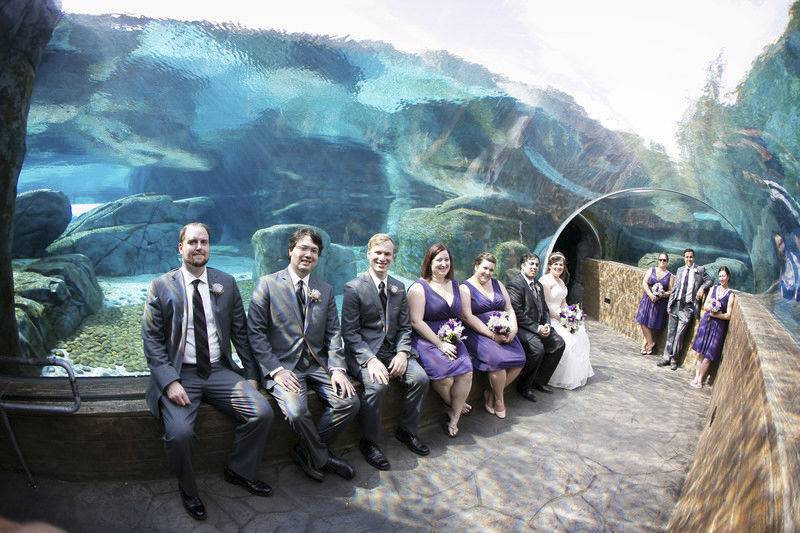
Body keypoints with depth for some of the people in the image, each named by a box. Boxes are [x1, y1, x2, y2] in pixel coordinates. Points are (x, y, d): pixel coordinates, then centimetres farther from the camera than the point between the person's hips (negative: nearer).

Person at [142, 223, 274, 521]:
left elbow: (240, 331, 10)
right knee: (179, 432, -27)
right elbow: (151, 340, -3)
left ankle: (239, 471, 12)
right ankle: (188, 489, 5)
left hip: (219, 371, 3)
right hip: (179, 374, -2)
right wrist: (170, 381, -15)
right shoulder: (161, 287, 0)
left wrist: (252, 373, 4)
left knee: (263, 413, -15)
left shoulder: (226, 283, 7)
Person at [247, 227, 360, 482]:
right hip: (282, 364, -4)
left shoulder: (325, 290, 12)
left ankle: (305, 451, 6)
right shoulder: (267, 284, -1)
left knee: (350, 402, -16)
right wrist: (276, 370, -15)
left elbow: (333, 332, 8)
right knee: (297, 411, -28)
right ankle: (322, 456, 3)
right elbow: (255, 331, -6)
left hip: (318, 363, 4)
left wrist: (337, 367, -8)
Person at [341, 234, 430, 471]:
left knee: (420, 378, -16)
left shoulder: (399, 288, 10)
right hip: (364, 350, -5)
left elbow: (405, 327, 11)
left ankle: (406, 430, 8)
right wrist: (370, 359, -22)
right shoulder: (354, 288, -7)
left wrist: (402, 353, -8)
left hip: (392, 348, 5)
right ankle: (369, 442, -7)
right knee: (376, 385, -30)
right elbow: (349, 332, -10)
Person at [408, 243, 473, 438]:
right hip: (426, 340, -5)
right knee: (445, 375, -26)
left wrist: (455, 338, -2)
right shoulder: (419, 288, -5)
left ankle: (453, 419, -1)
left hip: (452, 340, 5)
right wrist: (440, 344, -15)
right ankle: (454, 405, 8)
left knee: (467, 372, -20)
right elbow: (416, 322, -11)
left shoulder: (454, 285, 14)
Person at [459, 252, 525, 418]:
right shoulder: (466, 288, -2)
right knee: (499, 360, -28)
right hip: (478, 333, -6)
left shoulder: (497, 284, 17)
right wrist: (492, 335, -18)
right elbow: (467, 317, -12)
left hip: (504, 332, 6)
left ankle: (491, 393, 5)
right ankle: (499, 401, -1)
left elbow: (509, 308, 15)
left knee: (520, 360, -15)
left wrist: (513, 328, -5)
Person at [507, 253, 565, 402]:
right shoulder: (515, 284, -13)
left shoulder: (538, 285, 17)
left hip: (538, 326, 9)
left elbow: (544, 309, 19)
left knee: (559, 343, -4)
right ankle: (523, 387, -9)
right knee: (537, 349, -29)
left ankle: (539, 381, 9)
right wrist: (536, 328, -19)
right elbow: (517, 313, -19)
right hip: (521, 327, -9)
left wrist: (546, 325, -1)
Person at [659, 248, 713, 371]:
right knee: (671, 332, 7)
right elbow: (675, 288, 12)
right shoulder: (680, 270, 11)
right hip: (676, 304, 3)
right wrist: (669, 303, 7)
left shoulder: (700, 270, 1)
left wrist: (702, 288, -10)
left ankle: (674, 359, 7)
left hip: (688, 307, -3)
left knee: (680, 333, -3)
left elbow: (709, 281, 10)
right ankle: (667, 357, 13)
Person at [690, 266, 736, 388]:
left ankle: (700, 380, 8)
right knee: (700, 352, 5)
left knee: (708, 355, -3)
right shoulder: (714, 288, 8)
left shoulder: (730, 295, -5)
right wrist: (712, 308, -12)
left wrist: (714, 314, -15)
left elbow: (728, 315, -7)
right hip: (706, 322, 4)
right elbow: (705, 306, 7)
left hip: (718, 326, -4)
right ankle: (696, 377, 13)